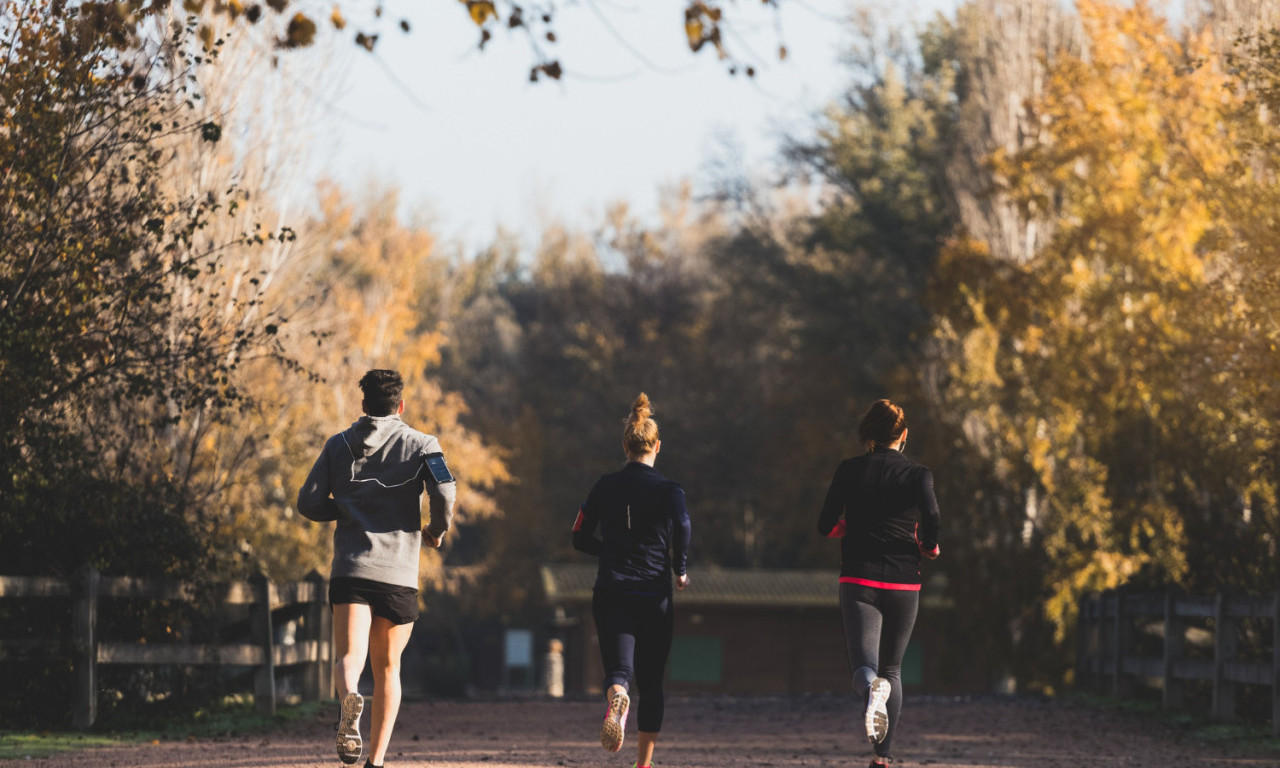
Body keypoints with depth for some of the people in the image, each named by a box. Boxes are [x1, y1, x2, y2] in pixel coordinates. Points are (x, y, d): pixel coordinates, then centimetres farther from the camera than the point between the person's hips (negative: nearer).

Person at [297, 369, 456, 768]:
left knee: (349, 656, -11)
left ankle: (348, 700, -47)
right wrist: (437, 529, 8)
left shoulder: (338, 445, 12)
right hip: (399, 573, 0)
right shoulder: (419, 444, 6)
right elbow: (445, 490, -11)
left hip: (349, 569, 0)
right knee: (388, 667, 14)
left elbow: (309, 503, 7)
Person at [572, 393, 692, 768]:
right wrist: (680, 570, -4)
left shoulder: (605, 486, 7)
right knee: (651, 681, 13)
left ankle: (616, 701, -45)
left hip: (610, 593, 1)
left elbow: (580, 538, 12)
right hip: (654, 594, -1)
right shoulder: (668, 489, -1)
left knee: (618, 668, -8)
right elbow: (682, 525, -20)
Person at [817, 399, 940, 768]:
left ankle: (871, 690, -45)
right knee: (892, 669, 17)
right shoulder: (918, 474, 1)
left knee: (864, 665, -8)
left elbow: (826, 526, 1)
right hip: (904, 584, 1)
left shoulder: (849, 471, 3)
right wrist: (929, 548, 6)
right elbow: (932, 519, -15)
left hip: (859, 582, -1)